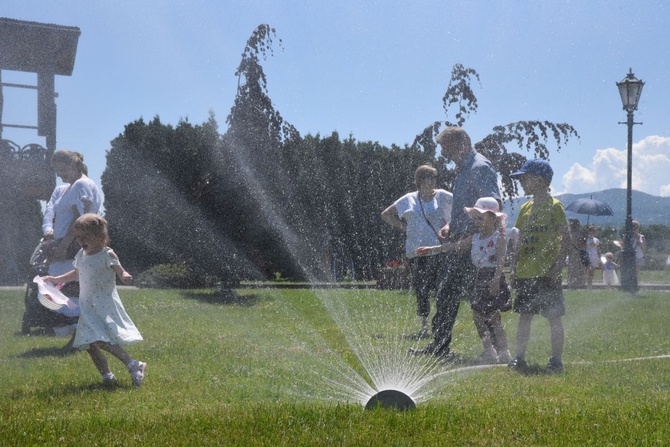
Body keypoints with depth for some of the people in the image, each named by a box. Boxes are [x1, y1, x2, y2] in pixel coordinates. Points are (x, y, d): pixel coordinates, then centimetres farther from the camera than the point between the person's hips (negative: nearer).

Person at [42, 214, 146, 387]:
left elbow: (121, 271, -16)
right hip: (87, 306, 8)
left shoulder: (107, 255, -10)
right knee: (89, 343, 4)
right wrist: (56, 279, 29)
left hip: (105, 304, -8)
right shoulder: (81, 255, 11)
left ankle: (133, 365, -11)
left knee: (102, 340, -20)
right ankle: (107, 376, 14)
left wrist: (125, 276, -39)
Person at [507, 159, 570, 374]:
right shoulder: (526, 207, 13)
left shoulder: (554, 206, -7)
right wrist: (516, 267, 12)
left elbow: (566, 238, -10)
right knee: (524, 315, 9)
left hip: (547, 273, -7)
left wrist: (558, 266, -17)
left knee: (554, 317, -1)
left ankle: (556, 360, 5)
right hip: (526, 273, 7)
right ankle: (519, 358, 15)